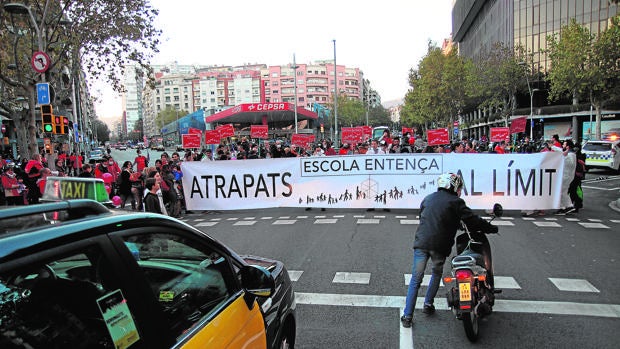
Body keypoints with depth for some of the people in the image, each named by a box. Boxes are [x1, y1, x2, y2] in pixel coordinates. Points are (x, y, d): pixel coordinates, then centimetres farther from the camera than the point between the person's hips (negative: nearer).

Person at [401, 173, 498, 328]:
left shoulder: (428, 198, 15)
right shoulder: (456, 202, 0)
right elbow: (472, 221, -1)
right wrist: (491, 228, 14)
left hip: (421, 243, 3)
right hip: (440, 246, -3)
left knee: (416, 279, 5)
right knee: (436, 274, 25)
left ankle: (407, 316, 3)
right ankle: (428, 304, 32)